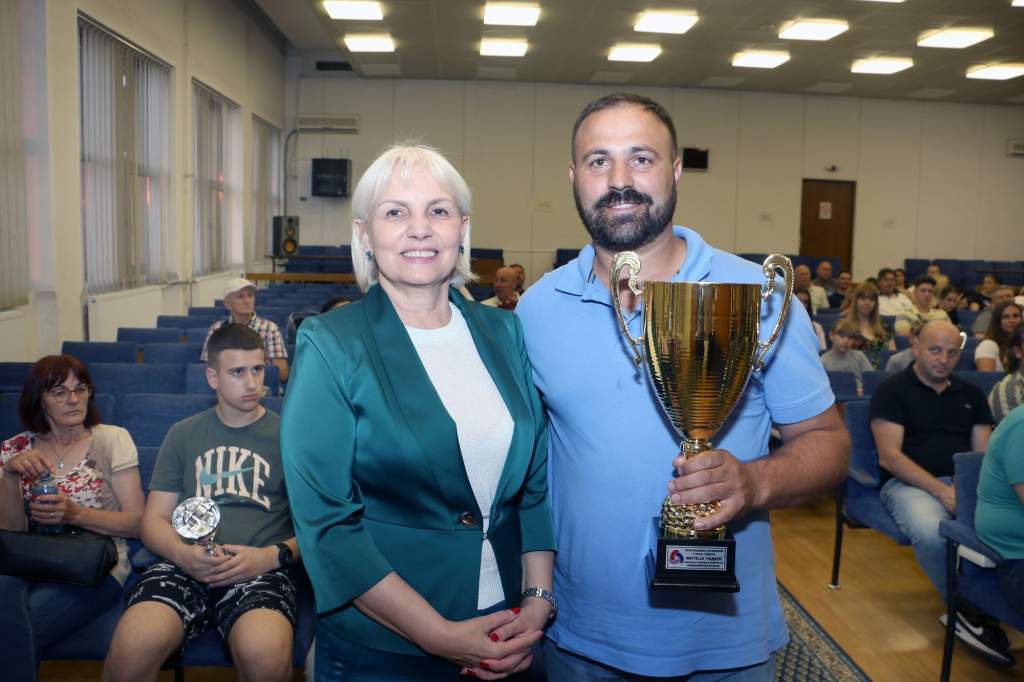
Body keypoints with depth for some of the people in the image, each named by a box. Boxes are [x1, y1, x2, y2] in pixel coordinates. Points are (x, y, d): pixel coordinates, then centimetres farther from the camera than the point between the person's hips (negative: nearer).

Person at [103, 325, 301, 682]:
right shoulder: (182, 434, 18)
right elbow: (155, 519, 14)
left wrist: (273, 556, -12)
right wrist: (185, 554, -8)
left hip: (260, 569, -1)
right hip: (185, 564, 2)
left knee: (266, 653, -34)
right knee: (131, 648, -30)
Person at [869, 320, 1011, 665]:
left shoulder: (970, 394, 19)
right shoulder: (892, 390, 2)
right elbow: (889, 457, -8)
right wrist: (942, 491, -18)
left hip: (965, 482, 5)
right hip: (909, 482, -4)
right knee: (931, 533, -37)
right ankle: (967, 609, -12)